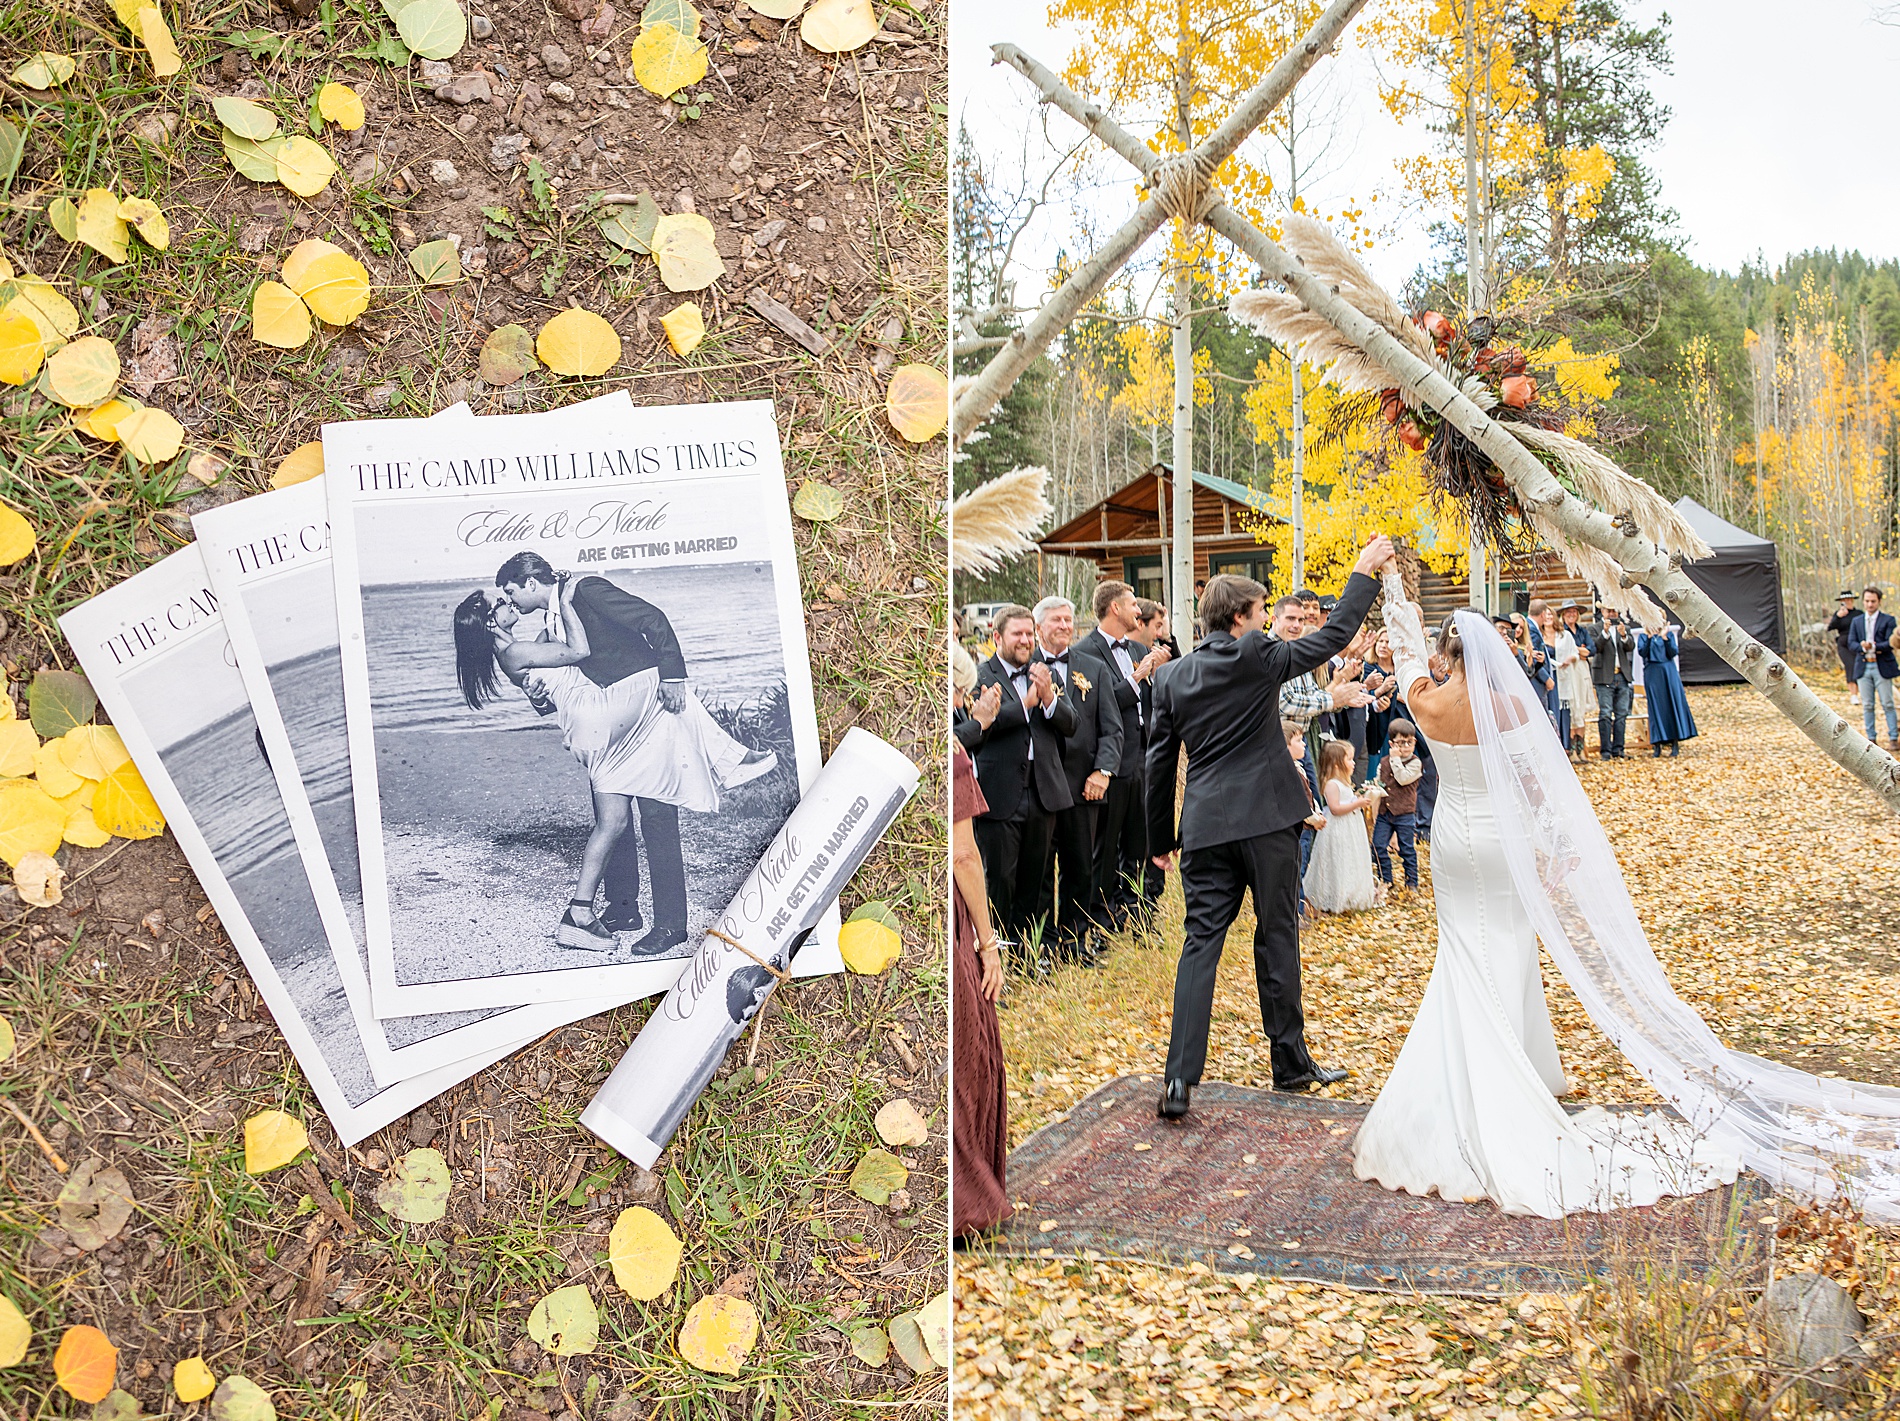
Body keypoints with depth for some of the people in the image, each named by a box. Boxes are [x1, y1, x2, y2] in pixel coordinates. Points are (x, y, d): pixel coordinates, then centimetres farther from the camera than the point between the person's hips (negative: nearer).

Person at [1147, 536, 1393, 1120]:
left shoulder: (1172, 676, 7)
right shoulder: (1256, 657, -7)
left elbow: (1159, 763, 9)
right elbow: (1333, 635, 1)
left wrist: (1160, 837, 17)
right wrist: (1364, 572, 12)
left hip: (1204, 827, 3)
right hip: (1266, 820, -3)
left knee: (1200, 943, 2)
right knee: (1277, 938, 8)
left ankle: (1179, 1080, -7)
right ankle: (1290, 1064, 19)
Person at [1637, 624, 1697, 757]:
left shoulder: (1669, 634, 8)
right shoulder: (1643, 636, 7)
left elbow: (1674, 653, -4)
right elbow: (1642, 652, -9)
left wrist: (1665, 638, -16)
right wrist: (1649, 638, -20)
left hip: (1669, 672, 1)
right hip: (1652, 674, -1)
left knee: (1673, 704, -4)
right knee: (1656, 707, -1)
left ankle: (1675, 744, -1)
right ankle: (1657, 745, 2)